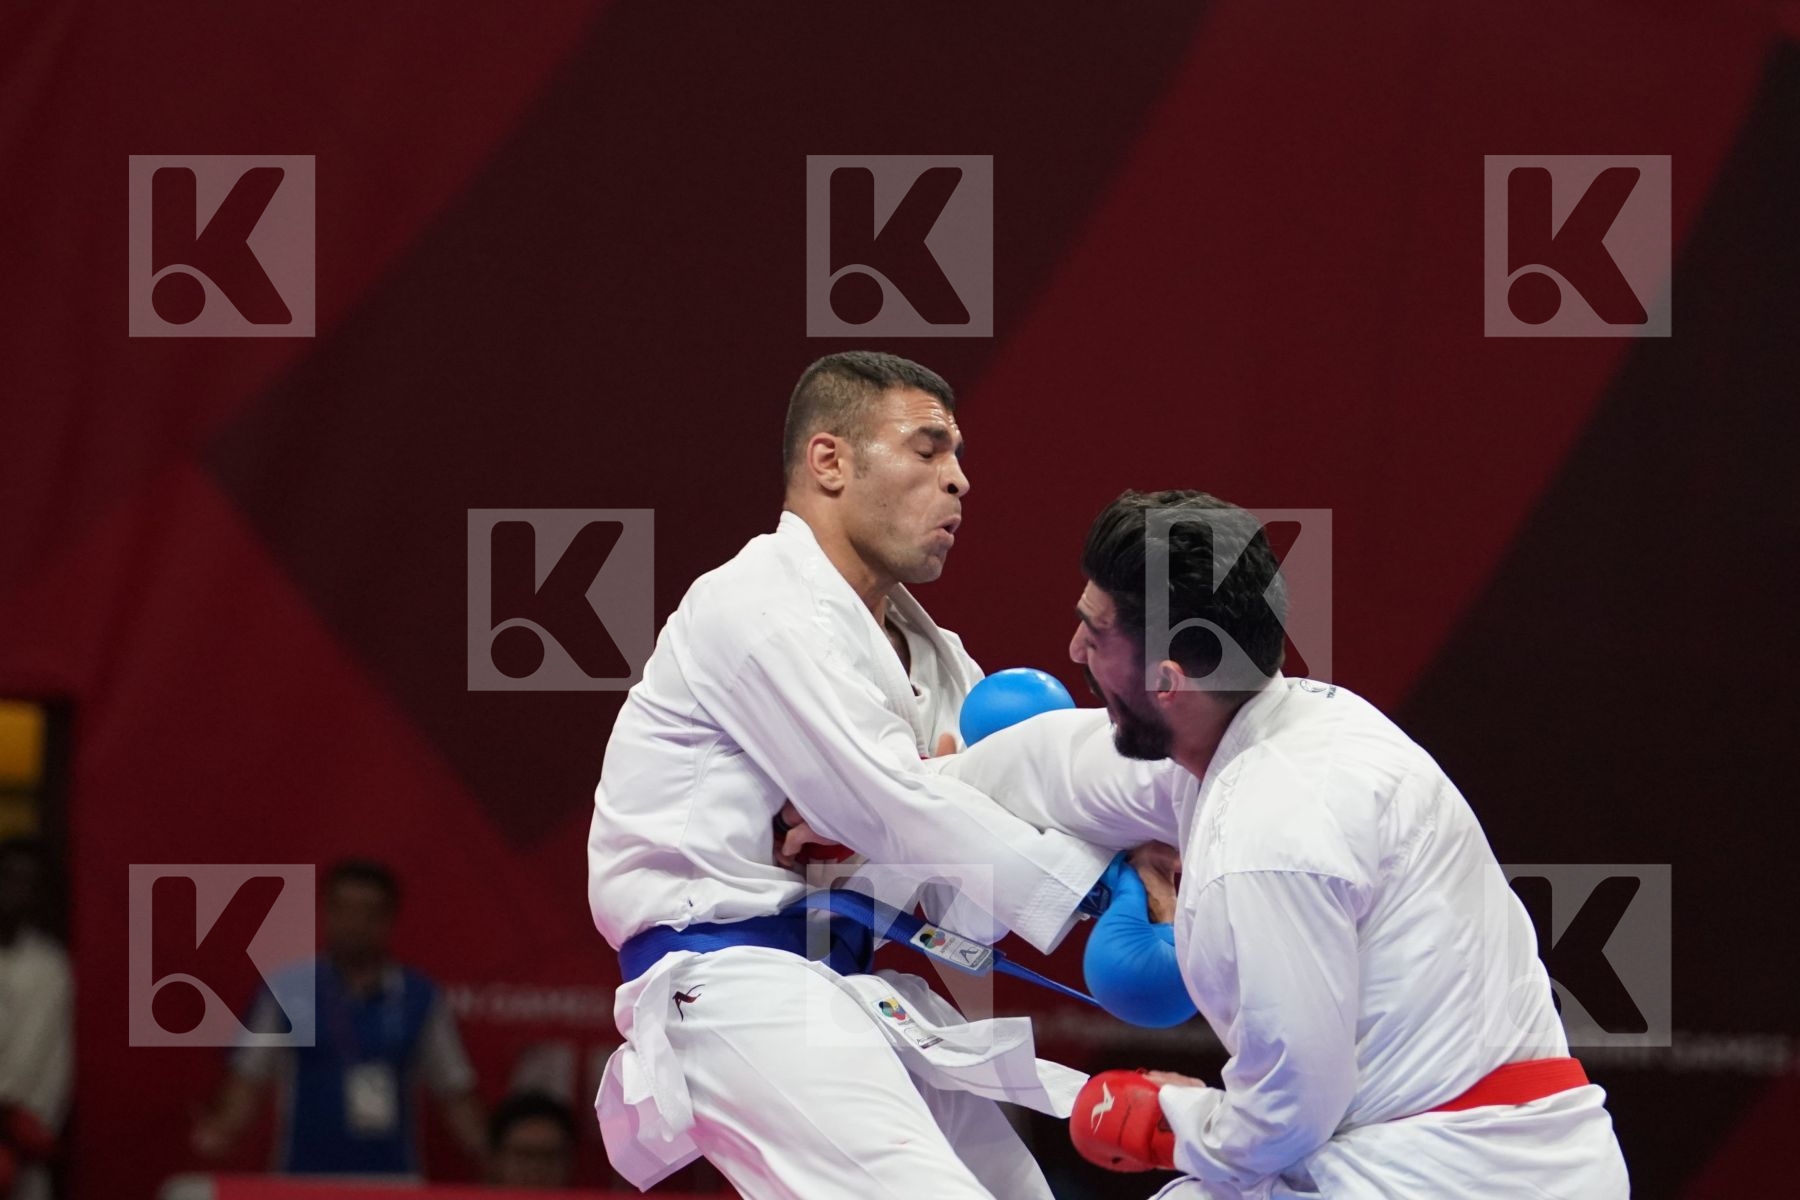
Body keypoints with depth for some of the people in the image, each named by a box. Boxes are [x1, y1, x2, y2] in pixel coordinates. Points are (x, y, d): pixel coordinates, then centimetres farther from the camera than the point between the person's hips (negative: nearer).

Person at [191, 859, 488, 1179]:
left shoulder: (420, 998, 7)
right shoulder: (287, 991, 2)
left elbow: (454, 1094, 11)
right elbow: (249, 1078, 5)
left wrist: (486, 1160, 0)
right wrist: (222, 1132, -11)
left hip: (392, 1176, 1)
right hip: (306, 1173, -1)